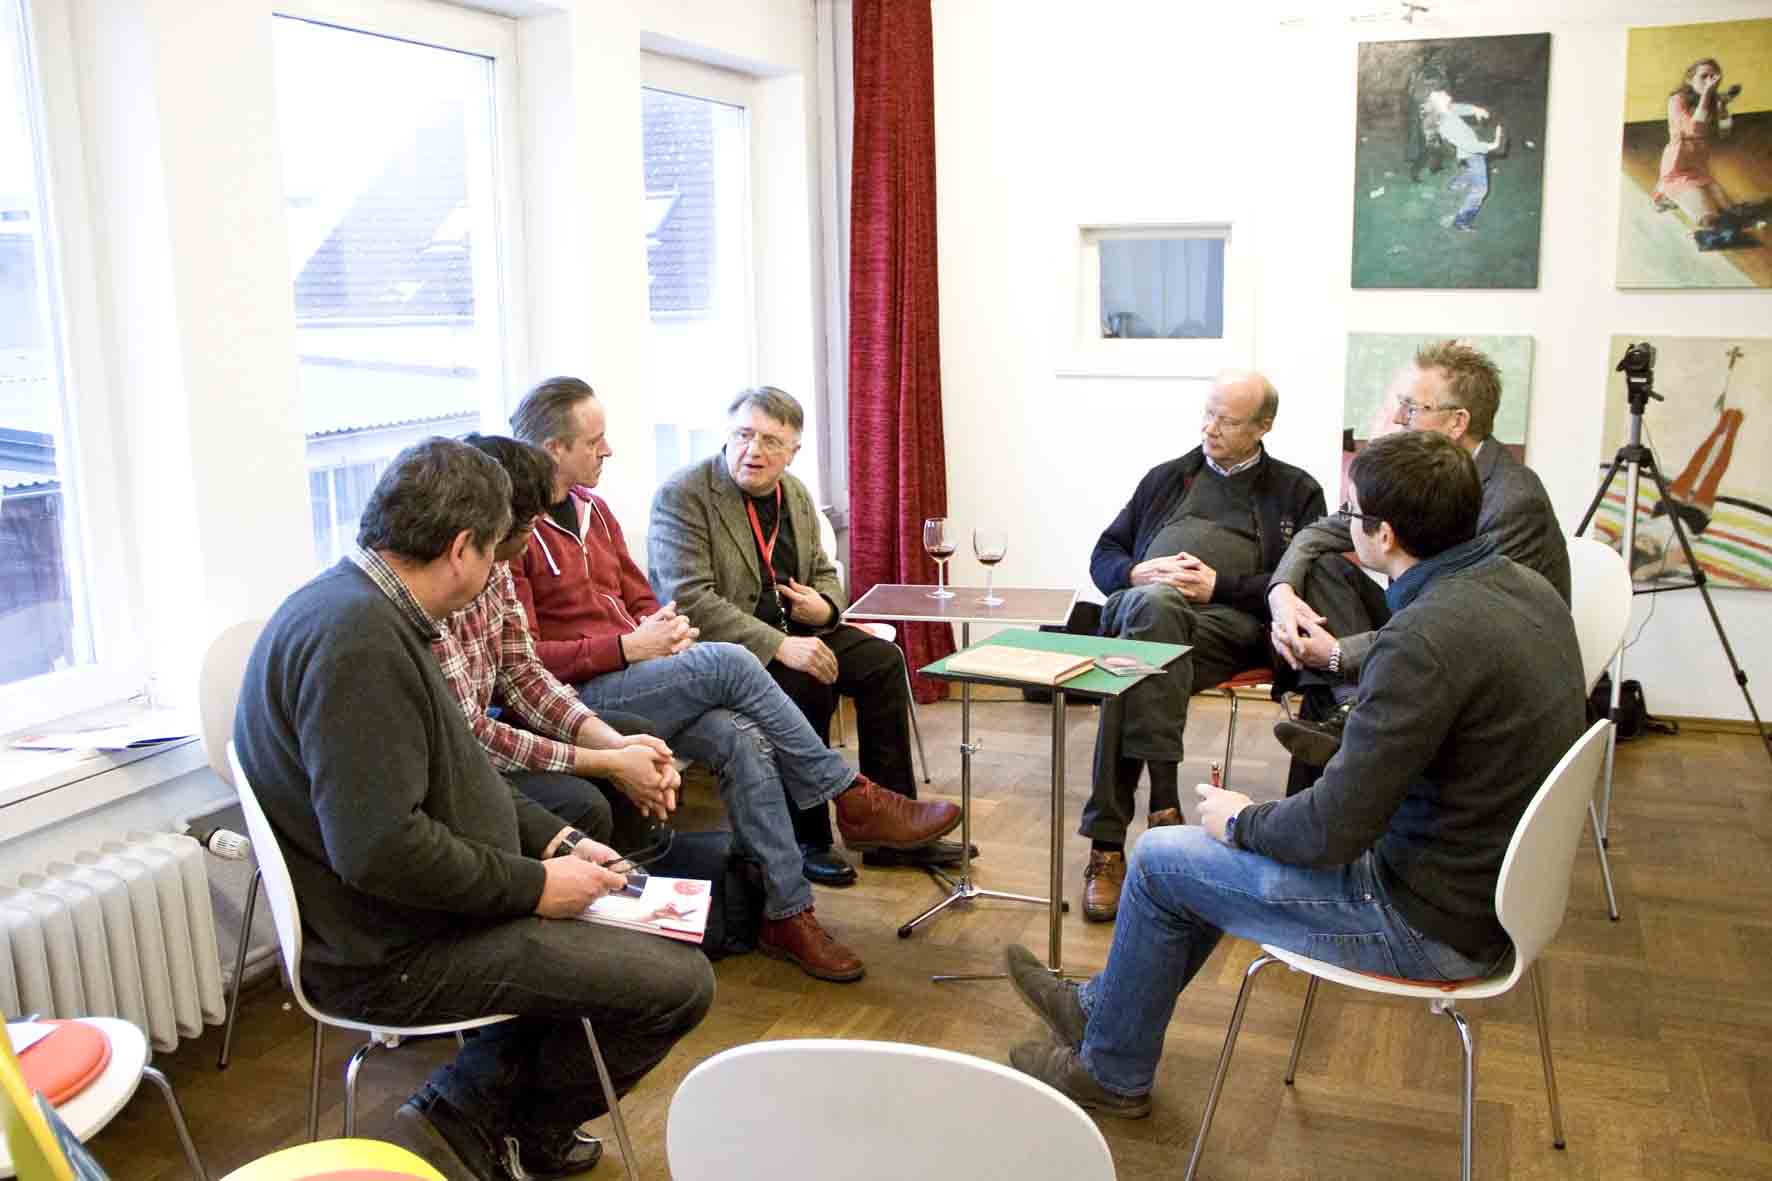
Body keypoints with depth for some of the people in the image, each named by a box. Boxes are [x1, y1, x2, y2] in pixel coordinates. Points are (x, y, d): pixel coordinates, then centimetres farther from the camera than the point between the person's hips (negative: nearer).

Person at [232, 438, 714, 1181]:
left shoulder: (357, 606, 8)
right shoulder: (359, 639, -26)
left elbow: (443, 776, 15)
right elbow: (379, 848, -30)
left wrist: (551, 839, 6)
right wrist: (535, 884, -19)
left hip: (380, 921, 11)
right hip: (389, 955, -11)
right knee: (679, 982, -11)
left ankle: (472, 1107, 15)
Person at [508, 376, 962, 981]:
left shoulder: (591, 507, 16)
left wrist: (664, 627, -3)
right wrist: (626, 646, -19)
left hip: (633, 681, 7)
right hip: (574, 696, -7)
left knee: (742, 740, -20)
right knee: (728, 662, -25)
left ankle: (788, 915, -15)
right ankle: (854, 799, -14)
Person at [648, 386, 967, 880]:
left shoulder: (796, 495, 9)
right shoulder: (681, 496, -15)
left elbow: (824, 574, 20)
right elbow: (689, 601, -24)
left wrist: (825, 606, -7)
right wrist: (778, 645, -32)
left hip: (791, 630, 8)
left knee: (882, 659, -7)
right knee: (808, 686, -29)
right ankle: (805, 840, -12)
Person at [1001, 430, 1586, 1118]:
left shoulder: (1426, 637, -30)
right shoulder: (1528, 588, -1)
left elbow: (1334, 830, -26)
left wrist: (1241, 821, -7)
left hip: (1430, 922, -9)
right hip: (1491, 877, 9)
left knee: (1158, 859, 3)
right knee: (1238, 841, 23)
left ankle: (1111, 1072, 25)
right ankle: (1106, 1007, 37)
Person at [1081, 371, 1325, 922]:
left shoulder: (1296, 492, 20)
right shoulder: (1167, 477, 30)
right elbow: (1104, 555, 26)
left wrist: (1220, 586, -8)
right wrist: (1136, 574, 2)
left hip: (1230, 620, -3)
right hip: (1141, 603, 3)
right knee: (1152, 604, -37)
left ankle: (1107, 843, -31)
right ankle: (1164, 795, -39)